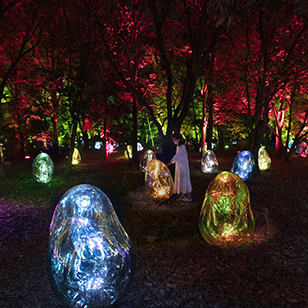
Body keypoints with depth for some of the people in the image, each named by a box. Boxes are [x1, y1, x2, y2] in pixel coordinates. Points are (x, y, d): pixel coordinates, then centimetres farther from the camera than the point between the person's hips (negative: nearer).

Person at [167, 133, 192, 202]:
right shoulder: (178, 147, 8)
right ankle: (182, 196, 22)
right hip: (179, 167, 9)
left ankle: (189, 197, 10)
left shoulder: (182, 147, -21)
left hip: (183, 167, -9)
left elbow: (176, 157, -28)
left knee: (184, 181, -1)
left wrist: (167, 164, -32)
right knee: (180, 181, 12)